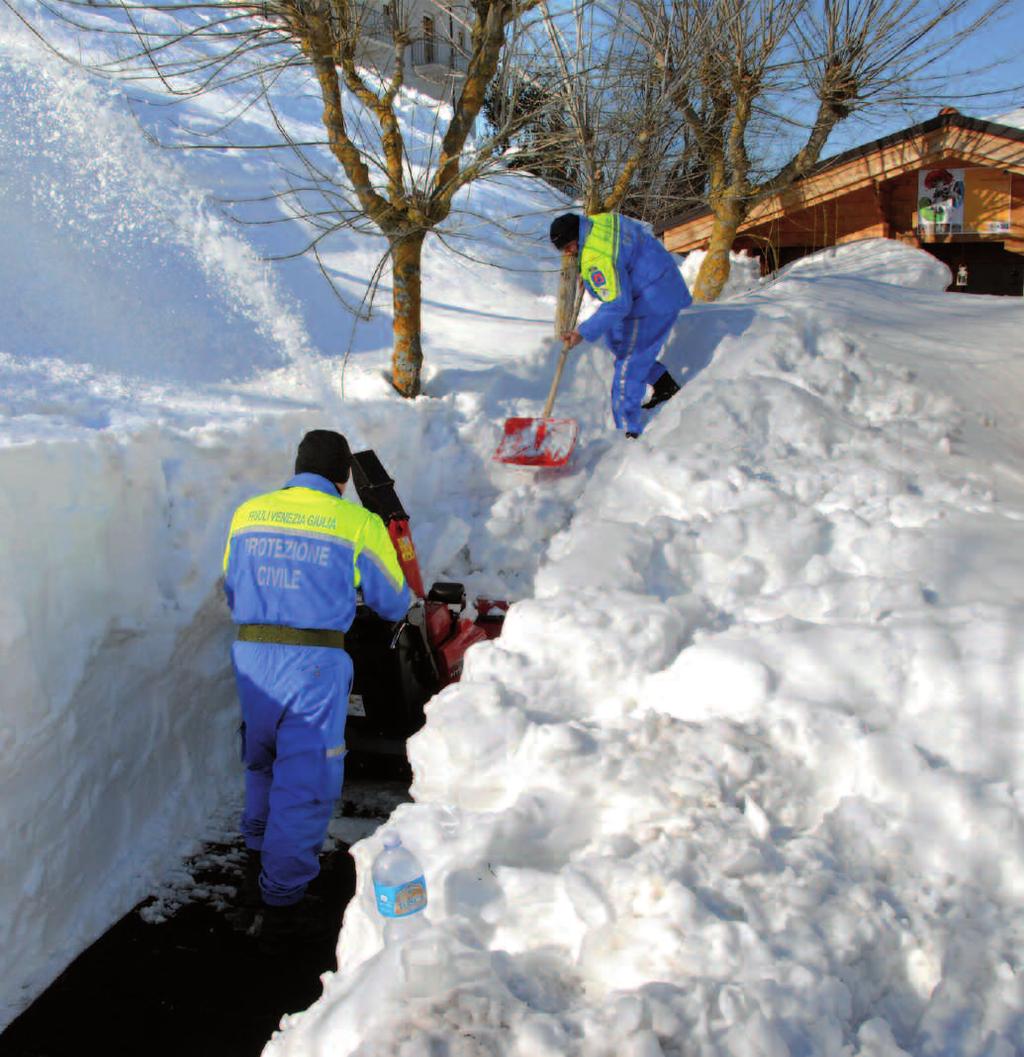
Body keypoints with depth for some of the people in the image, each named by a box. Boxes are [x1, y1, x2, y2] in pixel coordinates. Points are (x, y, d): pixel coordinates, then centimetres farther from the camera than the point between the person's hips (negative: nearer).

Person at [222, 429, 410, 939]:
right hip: (314, 665, -5)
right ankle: (281, 896, 15)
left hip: (251, 656, 5)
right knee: (306, 780, 7)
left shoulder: (247, 514, 8)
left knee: (262, 762, 26)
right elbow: (393, 604, 7)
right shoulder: (359, 523, -3)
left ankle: (259, 853, 44)